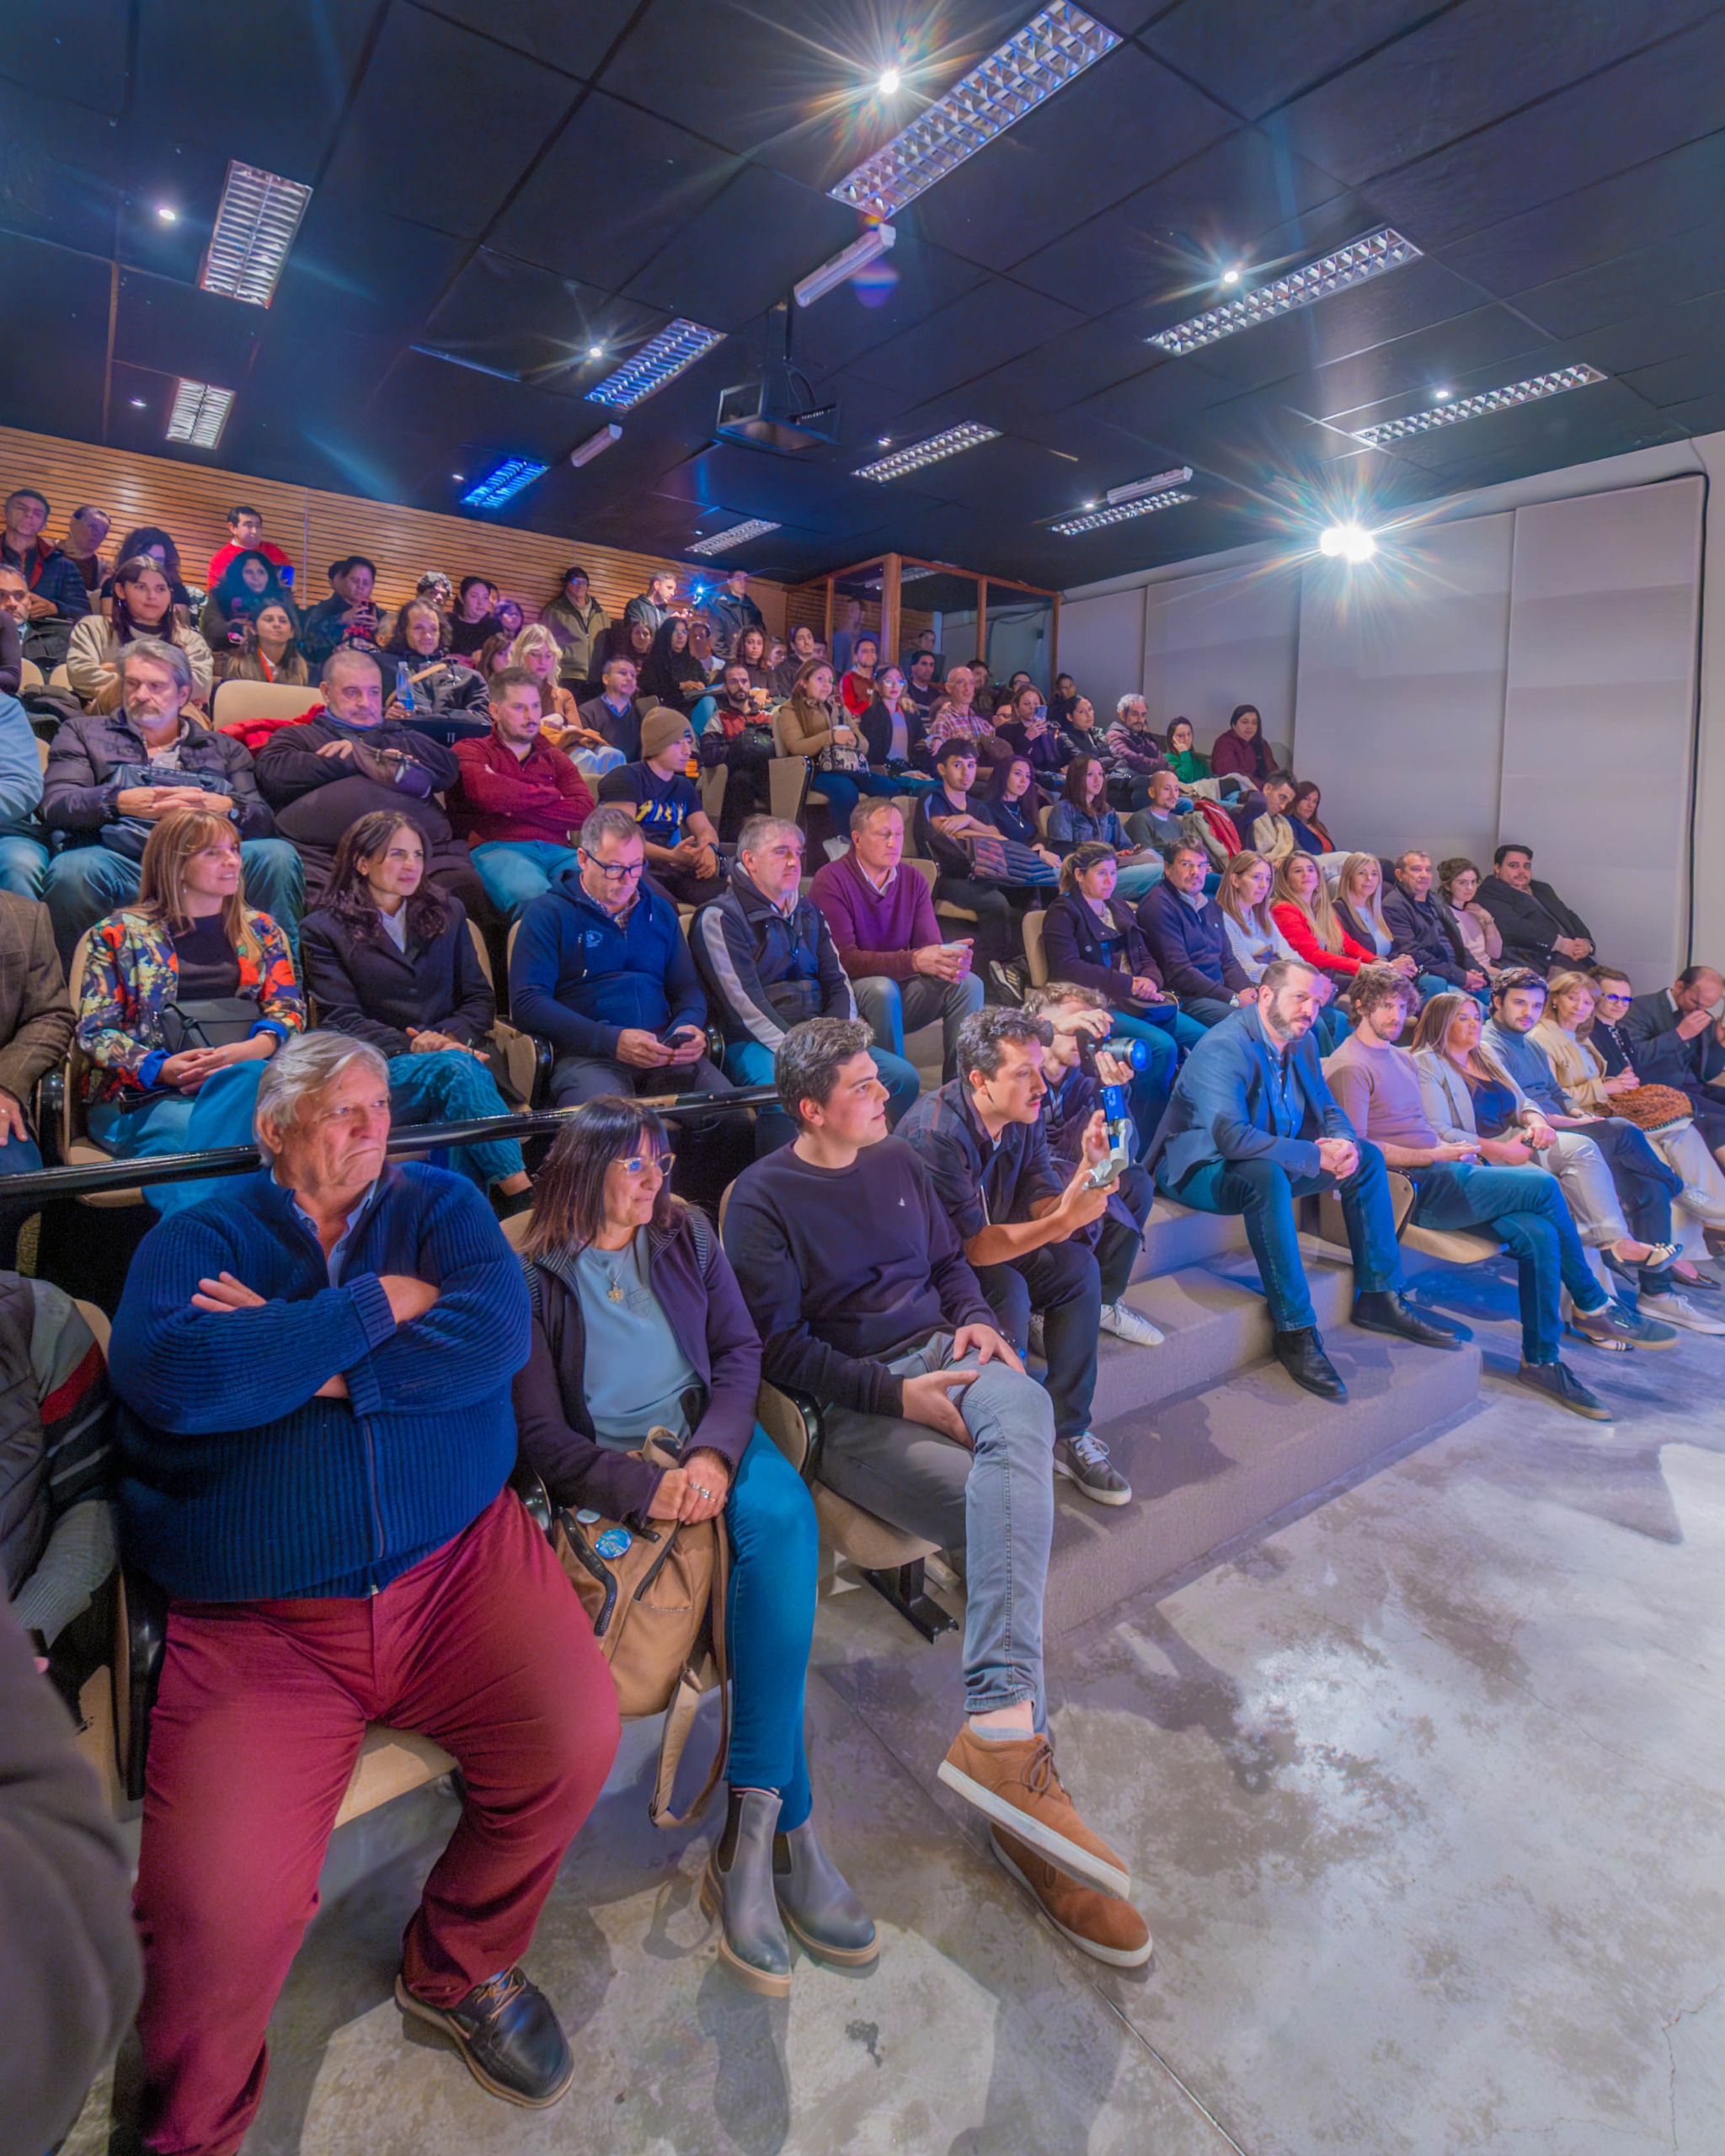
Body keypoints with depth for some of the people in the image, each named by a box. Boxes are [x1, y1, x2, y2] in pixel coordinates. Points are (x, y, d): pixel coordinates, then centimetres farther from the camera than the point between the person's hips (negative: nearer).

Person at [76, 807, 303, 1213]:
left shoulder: (260, 930, 19)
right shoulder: (119, 934, 12)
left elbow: (288, 1010, 9)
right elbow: (96, 1031, 6)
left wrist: (254, 1048, -14)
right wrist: (162, 1068, -14)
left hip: (245, 1077, 2)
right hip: (142, 1095, -1)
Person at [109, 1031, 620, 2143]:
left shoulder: (437, 1203, 9)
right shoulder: (197, 1237, 5)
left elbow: (501, 1327, -9)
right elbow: (171, 1375, -16)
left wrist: (301, 1360, -11)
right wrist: (379, 1306, -11)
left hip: (460, 1561, 2)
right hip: (255, 1622, -1)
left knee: (579, 1736, -16)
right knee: (217, 1918, -16)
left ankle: (461, 1965, 18)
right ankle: (193, 2129, 22)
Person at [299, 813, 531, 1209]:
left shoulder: (448, 912, 23)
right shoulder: (324, 930, 11)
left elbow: (480, 998, 16)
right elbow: (341, 1020, 0)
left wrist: (450, 1037, -7)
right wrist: (412, 1047, -17)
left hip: (456, 1054, 3)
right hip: (380, 1071, -3)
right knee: (457, 1068, -36)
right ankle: (524, 1197, -43)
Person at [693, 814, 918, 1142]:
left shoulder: (808, 912, 20)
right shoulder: (720, 918, -2)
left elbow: (838, 983, 15)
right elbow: (745, 1004, -12)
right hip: (754, 1043, -6)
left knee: (904, 1076, -13)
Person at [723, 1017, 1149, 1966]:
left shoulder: (896, 1162, 16)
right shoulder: (762, 1198, -3)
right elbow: (779, 1348, -8)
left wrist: (974, 1318, 2)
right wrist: (894, 1393, -18)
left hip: (940, 1357, 5)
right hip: (853, 1410, -4)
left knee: (1023, 1412, -33)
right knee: (1012, 1513, -29)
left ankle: (999, 1728, -36)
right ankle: (1016, 1742, -22)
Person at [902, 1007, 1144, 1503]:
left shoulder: (1025, 1117, -5)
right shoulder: (935, 1132, -29)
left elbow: (1044, 1209, -6)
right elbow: (973, 1248, -29)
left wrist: (1087, 1169, -26)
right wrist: (1061, 1221, -38)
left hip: (994, 1251, 8)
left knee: (1077, 1267, -12)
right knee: (1008, 1291, -31)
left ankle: (1068, 1433, -6)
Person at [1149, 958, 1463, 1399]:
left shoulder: (1303, 1042, 4)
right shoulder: (1222, 1048, -24)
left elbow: (1329, 1109, 12)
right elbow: (1232, 1136, -35)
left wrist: (1344, 1143, -13)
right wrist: (1316, 1155, -29)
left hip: (1271, 1164, 9)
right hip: (1199, 1170, -9)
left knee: (1367, 1156, 3)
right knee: (1266, 1176, -39)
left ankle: (1378, 1298, 10)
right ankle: (1294, 1331, -29)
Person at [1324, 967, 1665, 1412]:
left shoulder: (1401, 1057, 23)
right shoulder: (1350, 1066, -8)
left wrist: (1454, 1149, 6)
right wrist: (1434, 1155, -14)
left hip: (1441, 1173, 9)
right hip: (1414, 1187, -9)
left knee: (1538, 1234, -11)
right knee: (1544, 1187, -15)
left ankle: (1541, 1360, 0)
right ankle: (1593, 1307, 2)